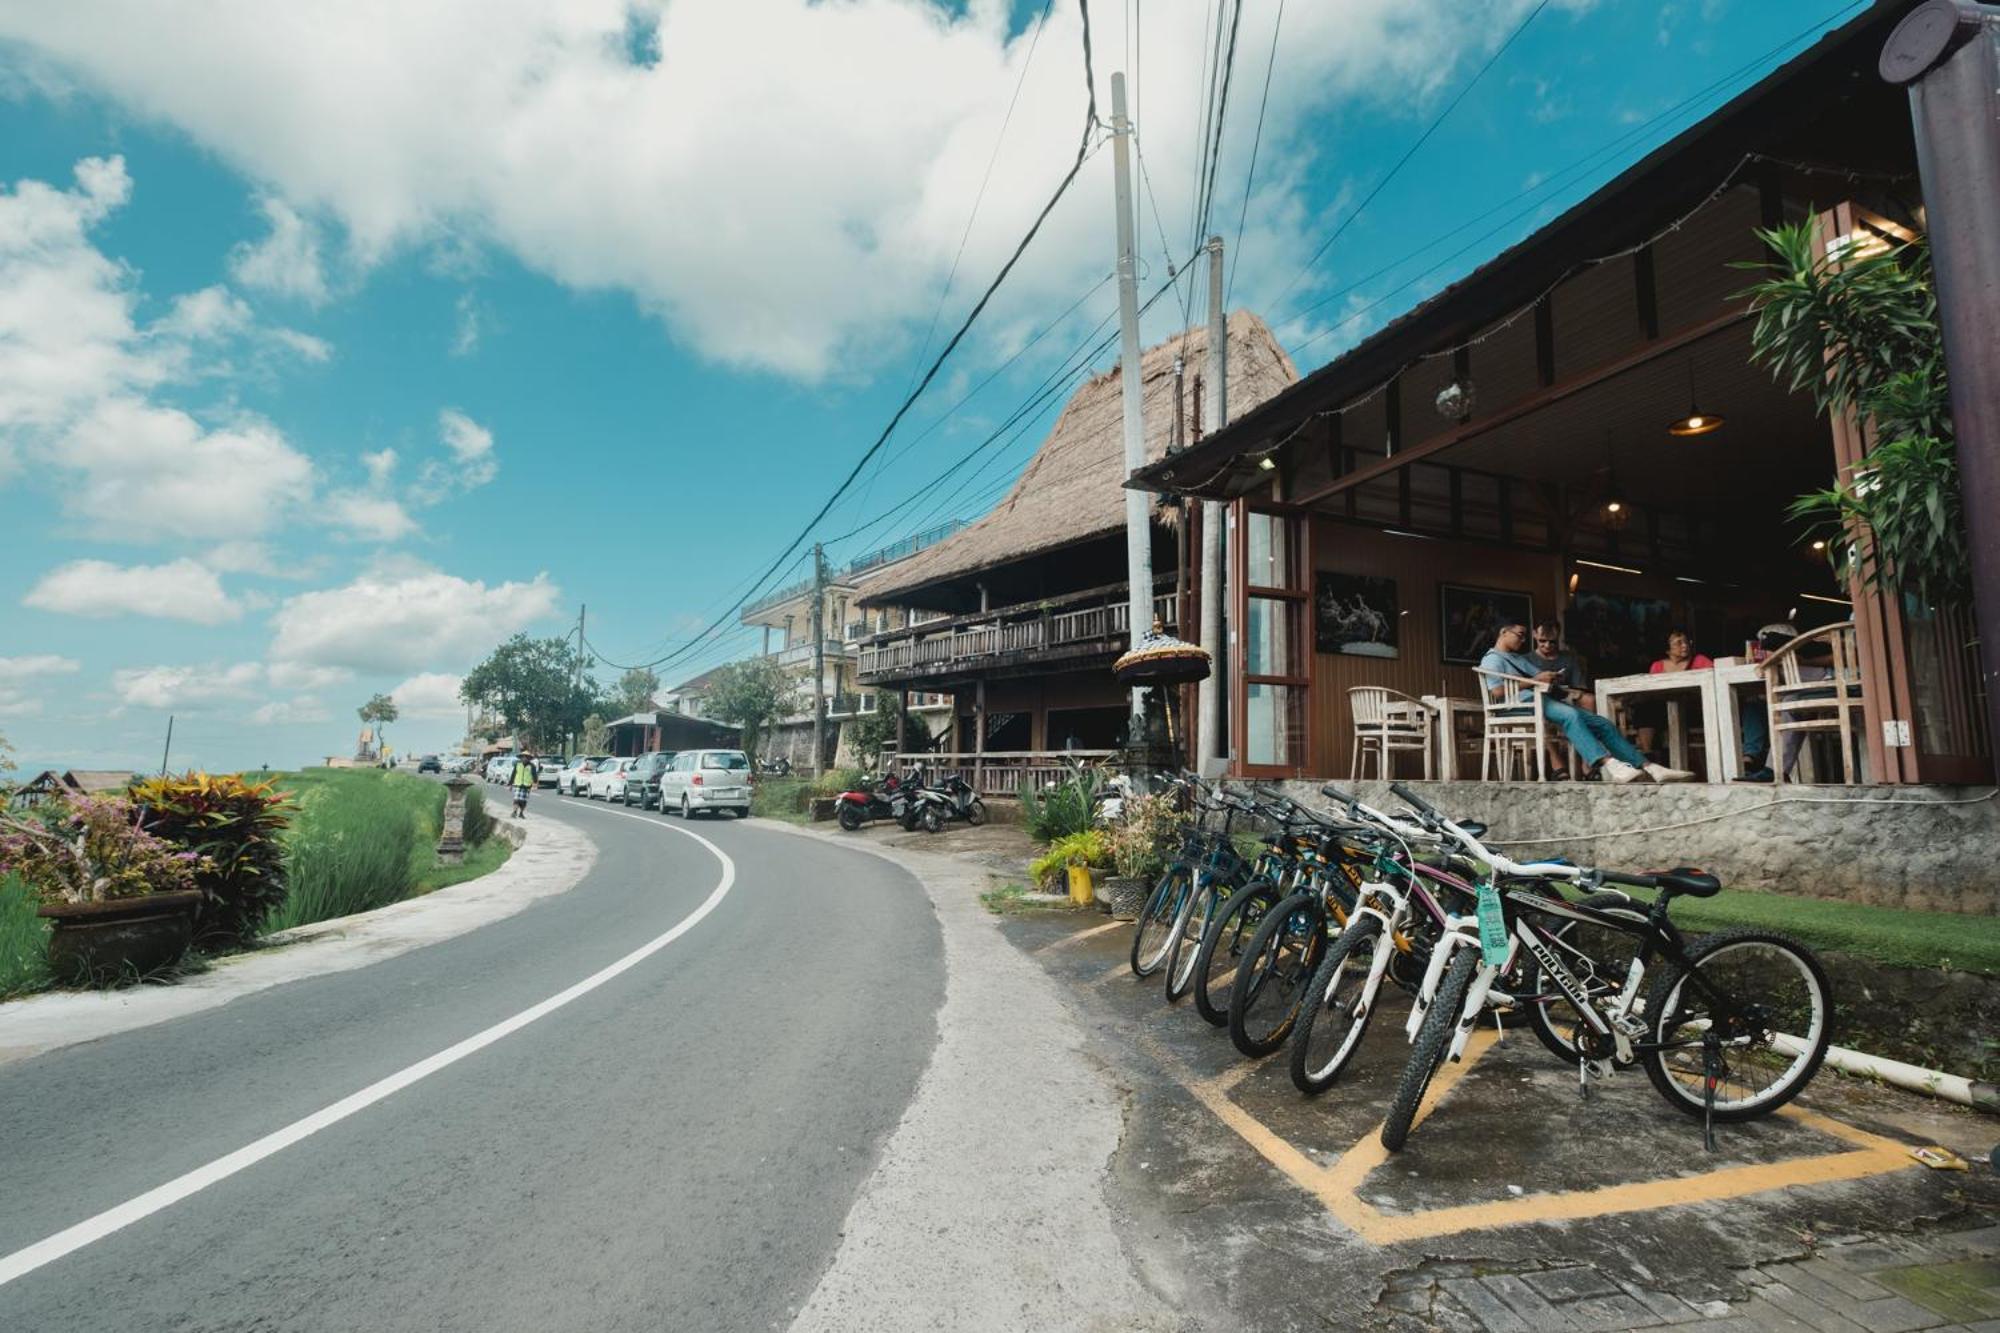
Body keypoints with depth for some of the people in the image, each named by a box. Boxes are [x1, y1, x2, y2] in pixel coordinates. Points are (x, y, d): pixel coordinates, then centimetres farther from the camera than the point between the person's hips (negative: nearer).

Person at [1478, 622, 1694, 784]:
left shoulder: (1524, 657, 31)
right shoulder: (1492, 660, 3)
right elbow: (1497, 691, -14)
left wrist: (1549, 678, 5)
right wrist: (1536, 680, -12)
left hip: (1549, 699, 9)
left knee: (1603, 724, -6)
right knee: (1570, 715, -36)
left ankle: (1648, 769, -14)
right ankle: (1608, 765, -53)